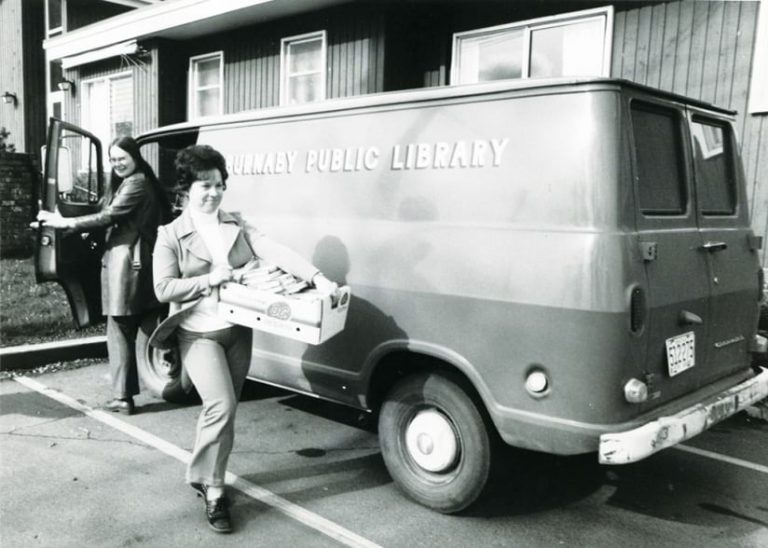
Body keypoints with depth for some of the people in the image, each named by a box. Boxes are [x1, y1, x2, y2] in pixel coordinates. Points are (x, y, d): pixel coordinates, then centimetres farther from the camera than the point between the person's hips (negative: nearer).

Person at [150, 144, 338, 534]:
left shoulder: (236, 225, 4)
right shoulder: (171, 236, -3)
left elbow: (275, 252, -10)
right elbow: (164, 289, -9)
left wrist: (317, 278, -24)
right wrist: (209, 280, -20)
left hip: (238, 331, 4)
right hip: (199, 334, -4)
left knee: (222, 412, 11)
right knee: (221, 406, -18)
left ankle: (202, 476, 31)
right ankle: (212, 490, -1)